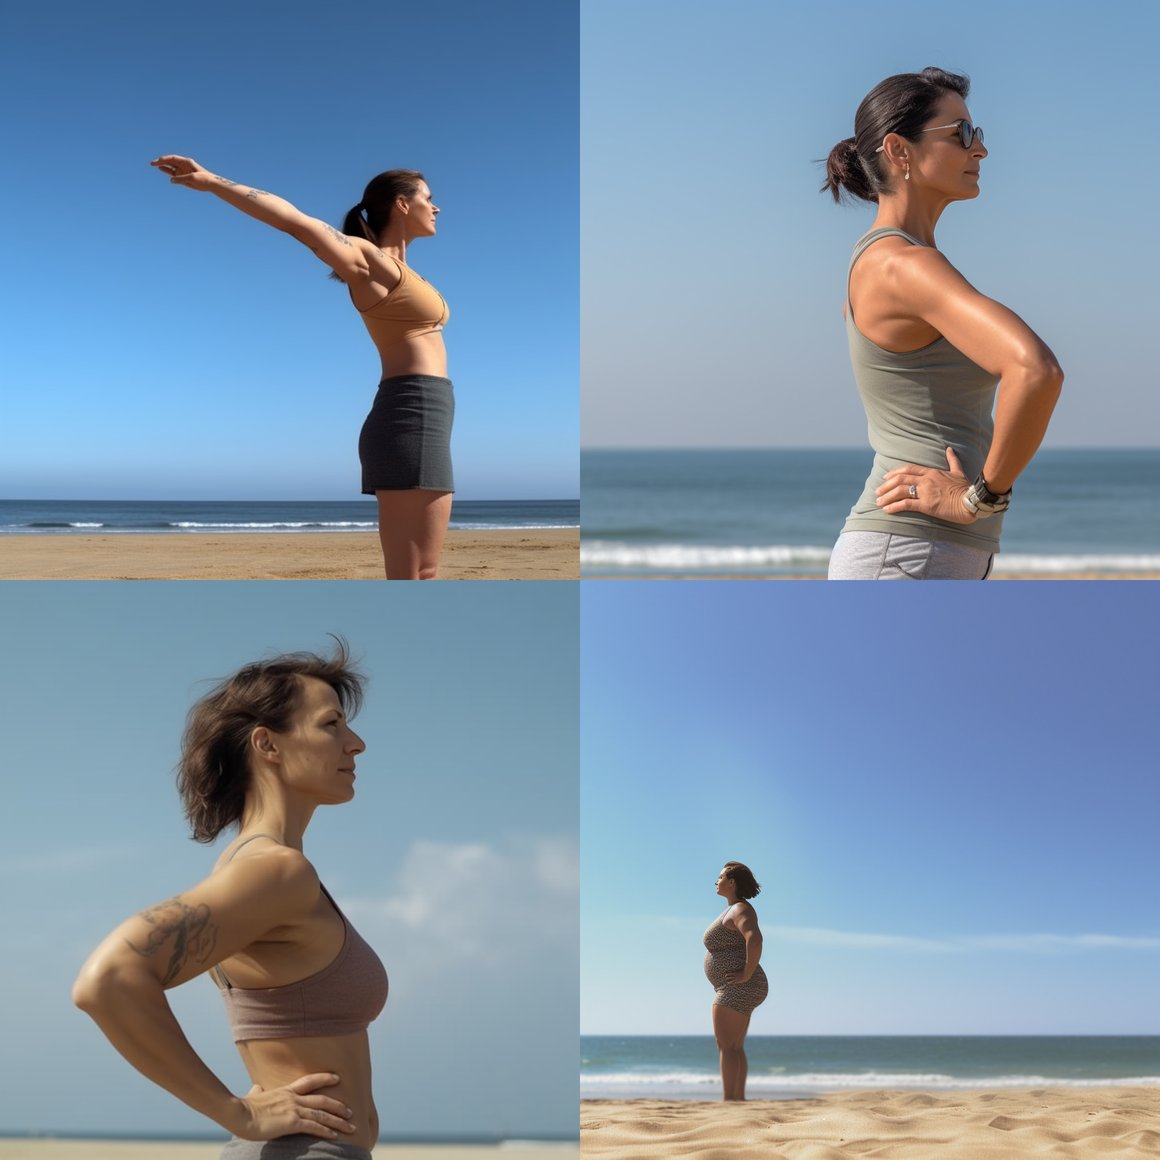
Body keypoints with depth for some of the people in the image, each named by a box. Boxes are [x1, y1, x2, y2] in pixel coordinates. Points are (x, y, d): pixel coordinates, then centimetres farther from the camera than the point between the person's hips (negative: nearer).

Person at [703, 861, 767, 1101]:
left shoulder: (740, 909, -14)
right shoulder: (735, 910, 19)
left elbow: (755, 939, -33)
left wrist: (746, 975, -27)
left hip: (738, 989, -11)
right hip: (738, 992, 11)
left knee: (725, 1045, -12)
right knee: (735, 1048, 10)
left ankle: (729, 1101, -15)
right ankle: (739, 1099, 11)